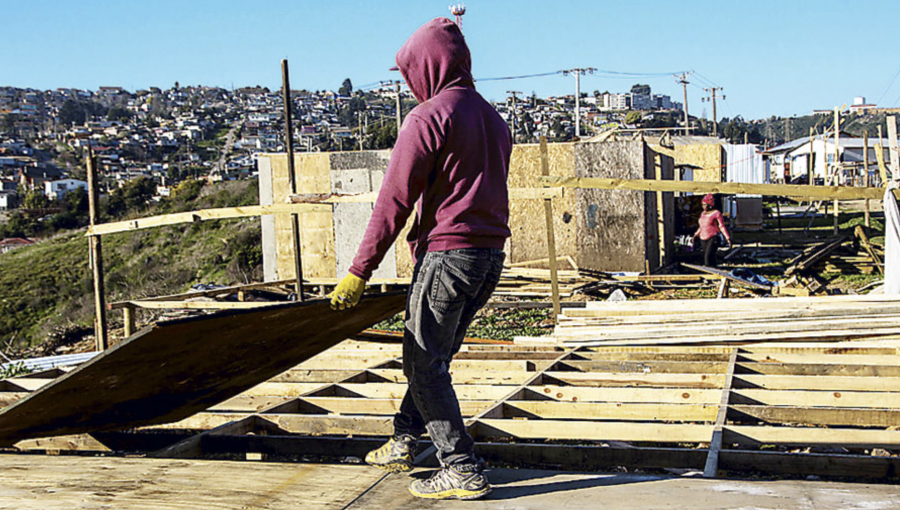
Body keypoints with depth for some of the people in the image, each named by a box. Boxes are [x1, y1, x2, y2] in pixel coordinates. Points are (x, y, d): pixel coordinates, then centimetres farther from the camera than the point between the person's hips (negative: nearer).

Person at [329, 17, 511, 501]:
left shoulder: (427, 117, -10)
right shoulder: (492, 118, 16)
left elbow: (394, 201, -14)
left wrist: (359, 271, -12)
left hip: (447, 253, -9)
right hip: (490, 256, 9)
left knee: (425, 363, 1)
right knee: (431, 355, 20)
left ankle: (463, 470, 2)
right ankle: (403, 442, 31)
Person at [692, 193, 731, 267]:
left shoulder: (716, 213, -7)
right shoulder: (703, 213, 13)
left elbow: (722, 227, -9)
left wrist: (728, 238, -15)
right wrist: (696, 235, 26)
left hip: (713, 238, -7)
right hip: (703, 239, 7)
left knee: (708, 257, -19)